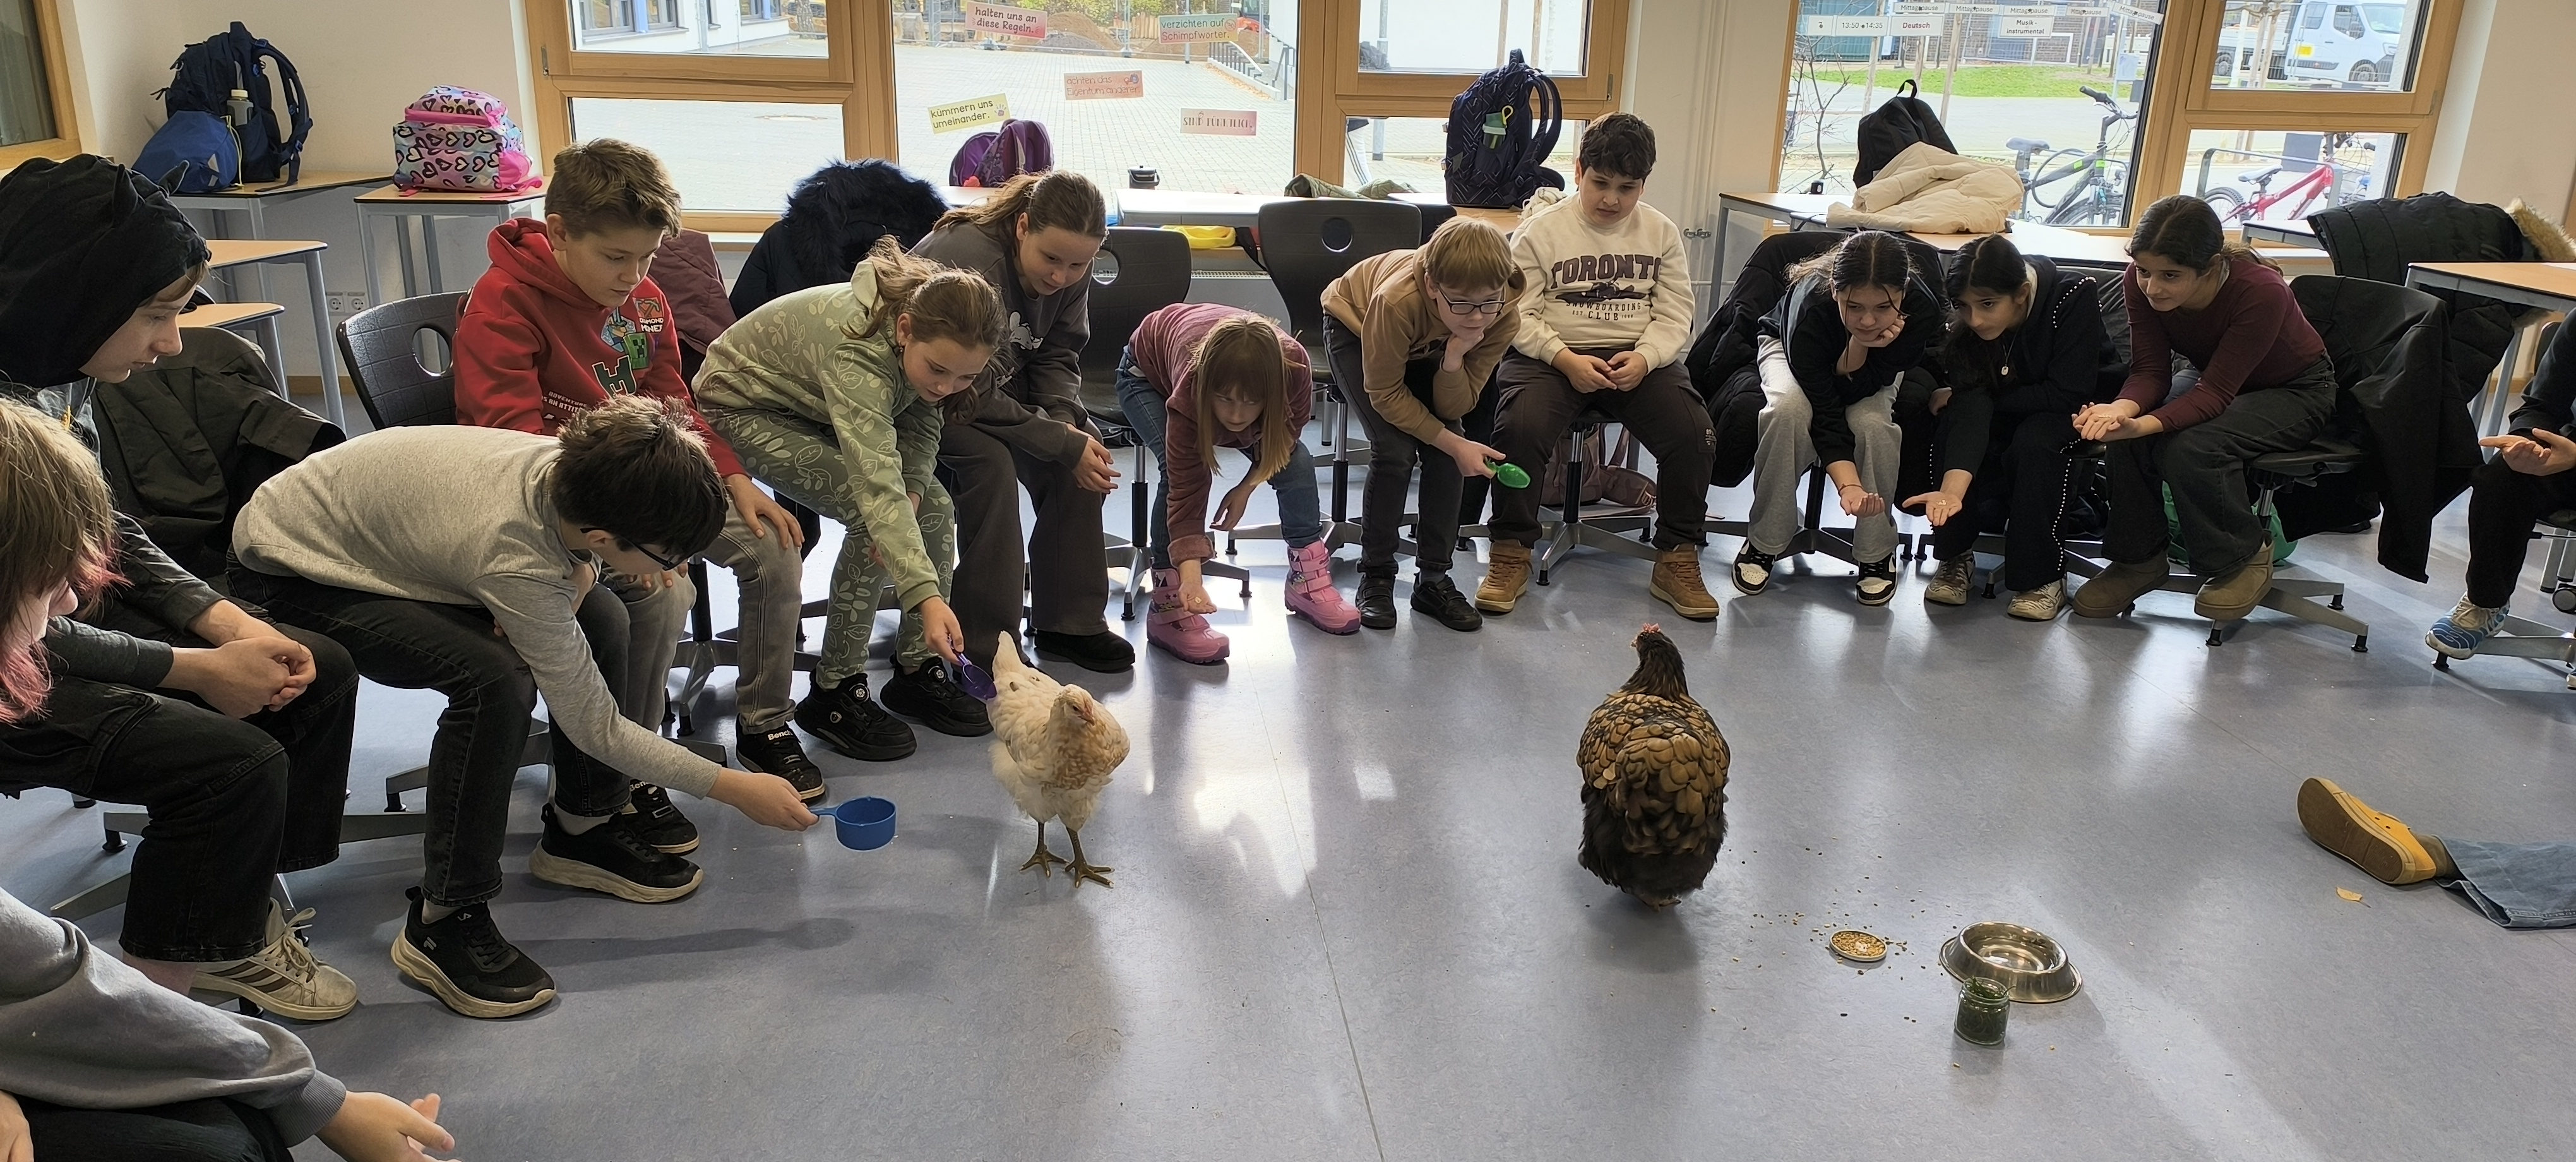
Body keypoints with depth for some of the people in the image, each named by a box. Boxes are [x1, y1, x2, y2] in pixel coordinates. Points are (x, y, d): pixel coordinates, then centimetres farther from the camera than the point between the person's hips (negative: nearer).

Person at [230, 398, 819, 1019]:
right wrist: (735, 788, -24)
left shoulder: (570, 464, -21)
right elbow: (596, 729, -28)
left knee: (601, 616, -5)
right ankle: (442, 922, -19)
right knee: (497, 677, -32)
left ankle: (582, 828, 11)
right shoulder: (514, 562, -39)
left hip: (377, 531, 8)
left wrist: (581, 573, -18)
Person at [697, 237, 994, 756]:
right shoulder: (855, 351, -42)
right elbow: (876, 482, -51)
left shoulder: (930, 338, -20)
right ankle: (835, 692, -13)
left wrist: (912, 490, -27)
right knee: (869, 516, -25)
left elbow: (922, 423, -5)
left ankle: (918, 665, 5)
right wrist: (926, 597, -60)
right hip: (745, 408, -7)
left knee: (934, 507, -9)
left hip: (817, 408, 7)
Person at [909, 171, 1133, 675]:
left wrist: (1065, 422, -21)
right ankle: (992, 648, -25)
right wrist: (1062, 443, -31)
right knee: (990, 460, -33)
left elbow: (1058, 357, 0)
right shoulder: (967, 261, -32)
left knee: (1085, 443, -13)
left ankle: (1070, 621, -2)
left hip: (1000, 387, 7)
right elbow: (975, 396, -32)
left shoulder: (1071, 274, -10)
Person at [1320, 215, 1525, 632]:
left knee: (1445, 451, -13)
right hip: (1354, 328, -4)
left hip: (1427, 347, 4)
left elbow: (1456, 408, -22)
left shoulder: (1504, 319, -31)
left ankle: (1433, 579, 2)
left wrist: (1454, 359, -42)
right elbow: (1385, 394, -28)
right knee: (1395, 450, -20)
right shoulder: (1398, 300, -44)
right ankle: (1376, 577, -2)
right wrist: (1453, 443, -30)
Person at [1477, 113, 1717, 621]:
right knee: (1519, 427, -32)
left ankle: (1677, 560, -3)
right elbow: (1519, 316, -4)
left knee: (1694, 433, -22)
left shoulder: (1661, 232, 9)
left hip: (1638, 358, 2)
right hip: (1551, 356, -2)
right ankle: (1511, 554, -12)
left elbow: (1674, 316, 6)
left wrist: (1644, 358, -15)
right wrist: (1567, 360, -19)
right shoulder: (1540, 231, 1)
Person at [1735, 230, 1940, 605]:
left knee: (1871, 423, -31)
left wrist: (1860, 346, -44)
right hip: (1788, 347, -1)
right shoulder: (1810, 306, -41)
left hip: (1874, 368, 2)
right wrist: (1849, 484, -50)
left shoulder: (1922, 310, -35)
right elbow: (1825, 413, -39)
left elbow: (1852, 392, -27)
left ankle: (1877, 552, -10)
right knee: (1789, 409, -35)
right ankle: (1764, 541, -17)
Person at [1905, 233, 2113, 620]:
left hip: (2072, 413, -2)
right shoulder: (1964, 323, -23)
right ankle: (1956, 556, -11)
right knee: (1956, 426, -29)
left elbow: (2066, 395, -30)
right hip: (2006, 417, 3)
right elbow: (1971, 406, -33)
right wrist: (1952, 489, -49)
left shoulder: (2076, 297, -30)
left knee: (2033, 444, -34)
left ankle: (2043, 575, -18)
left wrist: (1965, 398, -23)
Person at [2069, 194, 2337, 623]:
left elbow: (2216, 394, -35)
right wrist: (2121, 409, -43)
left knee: (2191, 446, -32)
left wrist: (2144, 424, -53)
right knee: (2127, 435, -24)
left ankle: (2245, 557, -8)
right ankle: (2138, 558, -5)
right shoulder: (2143, 283, -22)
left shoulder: (2261, 291, -35)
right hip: (2217, 384, 5)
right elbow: (2151, 372, -19)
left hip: (2297, 391, -5)